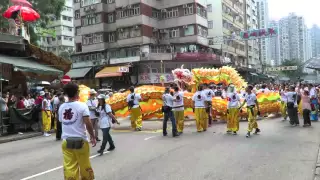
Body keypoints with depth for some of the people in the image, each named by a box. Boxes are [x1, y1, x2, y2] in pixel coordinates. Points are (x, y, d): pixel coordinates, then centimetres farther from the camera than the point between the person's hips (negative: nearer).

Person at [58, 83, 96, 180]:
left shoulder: (61, 107, 5)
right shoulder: (82, 106, -10)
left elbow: (62, 122, 8)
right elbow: (88, 123, -13)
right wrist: (92, 136, -2)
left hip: (66, 141, 4)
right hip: (80, 140, -4)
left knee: (69, 167, 5)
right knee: (85, 166, 12)